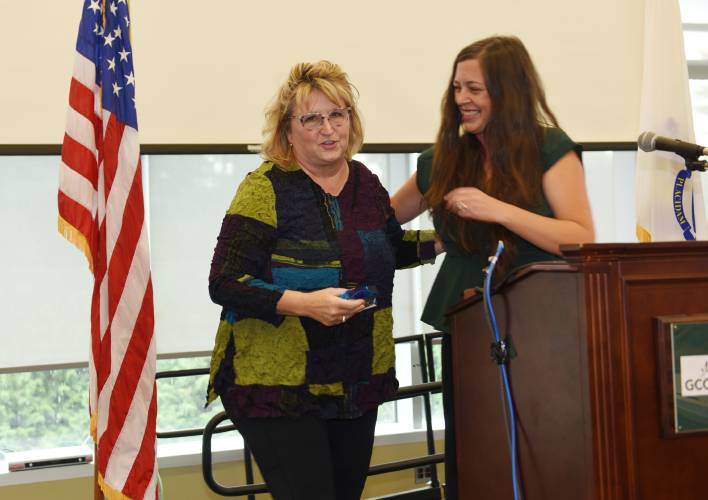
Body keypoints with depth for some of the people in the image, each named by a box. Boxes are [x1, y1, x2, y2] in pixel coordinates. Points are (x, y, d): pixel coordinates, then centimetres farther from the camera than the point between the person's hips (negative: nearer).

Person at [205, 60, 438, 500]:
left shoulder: (366, 184, 7)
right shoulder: (266, 188, -12)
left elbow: (390, 246, 28)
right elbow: (224, 283, -16)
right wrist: (304, 303, -27)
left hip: (357, 388, 7)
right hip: (279, 389, -6)